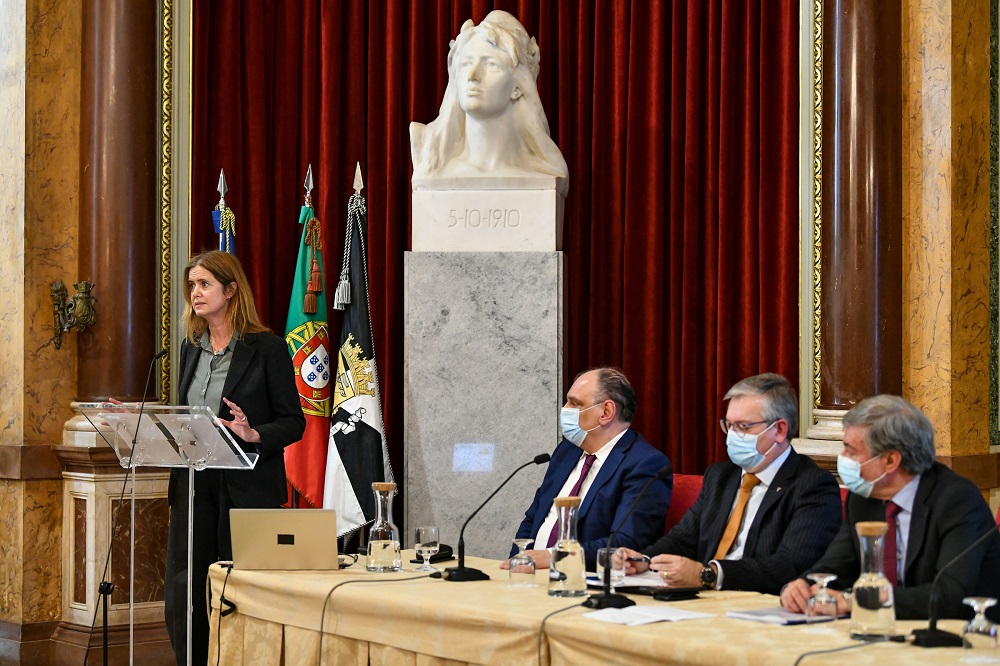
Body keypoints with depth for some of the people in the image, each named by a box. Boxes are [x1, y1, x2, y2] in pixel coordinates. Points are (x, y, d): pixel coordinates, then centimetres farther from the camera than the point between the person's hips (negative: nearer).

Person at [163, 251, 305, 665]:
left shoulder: (267, 348, -6)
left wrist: (253, 435, -24)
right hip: (193, 486, 6)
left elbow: (293, 423, -7)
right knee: (181, 597, 4)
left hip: (245, 488, -6)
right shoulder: (192, 347, 12)